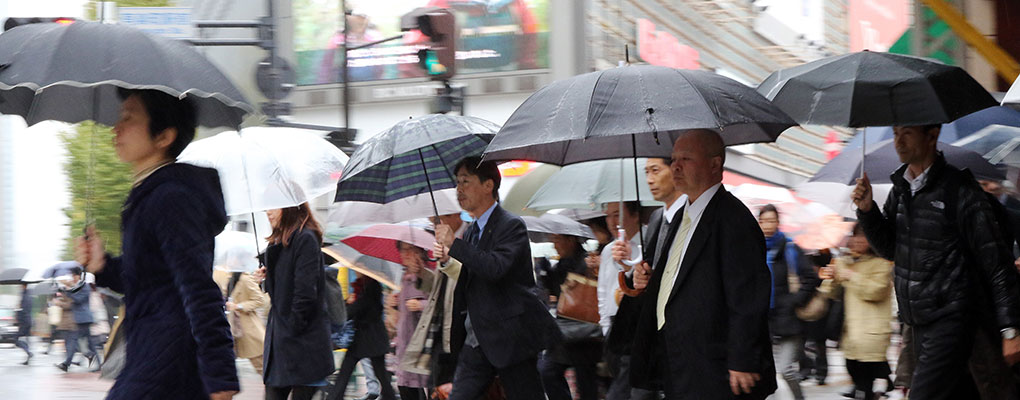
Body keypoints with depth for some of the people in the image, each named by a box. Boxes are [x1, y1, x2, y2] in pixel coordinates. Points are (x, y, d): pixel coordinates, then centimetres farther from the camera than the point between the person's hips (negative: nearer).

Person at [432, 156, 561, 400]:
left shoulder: (511, 226, -10)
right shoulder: (472, 231, 16)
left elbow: (496, 268, -27)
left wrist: (454, 243, -20)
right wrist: (448, 261, 7)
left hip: (511, 339, -8)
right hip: (477, 342, 8)